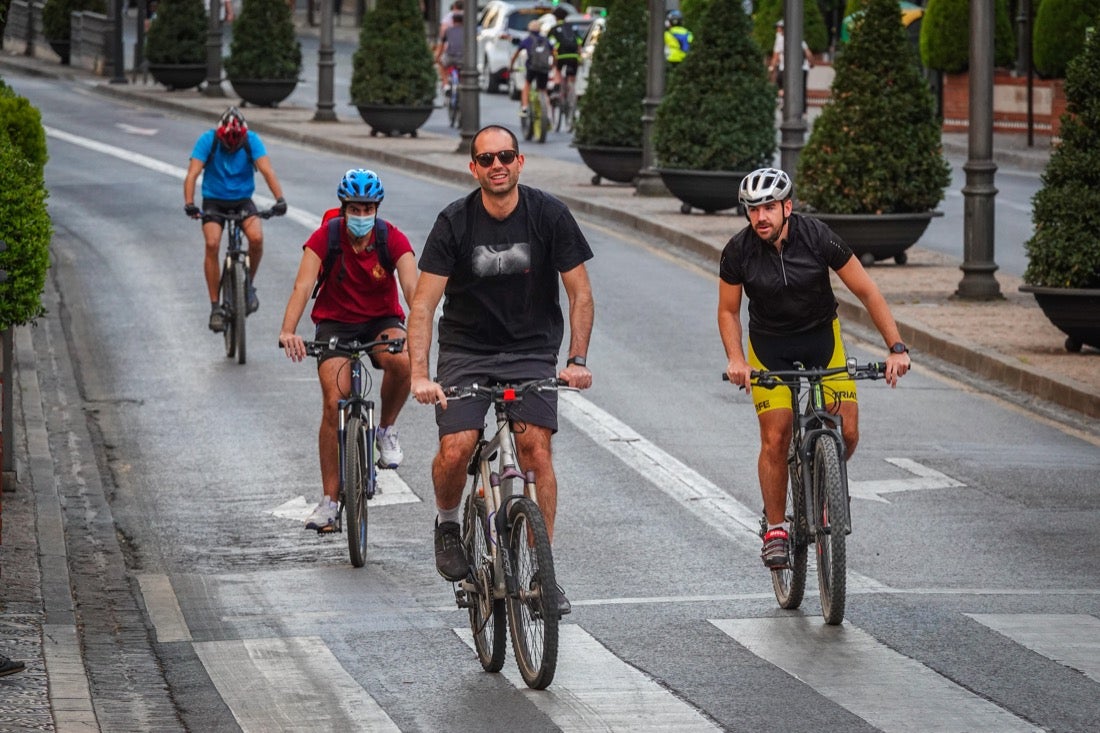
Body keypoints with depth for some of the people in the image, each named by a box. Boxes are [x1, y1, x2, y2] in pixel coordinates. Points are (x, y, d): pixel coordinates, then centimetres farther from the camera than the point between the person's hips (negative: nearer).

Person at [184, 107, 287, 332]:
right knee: (212, 244, -24)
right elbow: (192, 174, -24)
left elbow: (267, 171, -24)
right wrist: (189, 203, -40)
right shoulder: (207, 141, -16)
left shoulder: (252, 141, -14)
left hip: (243, 200, 1)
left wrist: (280, 199, -39)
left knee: (256, 237, -27)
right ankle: (215, 307, -15)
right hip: (214, 201, -1)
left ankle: (249, 283, 0)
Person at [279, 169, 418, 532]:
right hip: (335, 325, 0)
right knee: (333, 404, -15)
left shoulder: (393, 239, -13)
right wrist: (288, 332, -41)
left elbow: (412, 288, -25)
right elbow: (302, 286, -24)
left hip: (381, 322, 0)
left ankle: (386, 430, -6)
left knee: (401, 361, -34)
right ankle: (329, 500, -7)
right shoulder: (325, 238, -14)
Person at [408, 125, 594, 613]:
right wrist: (419, 375, -27)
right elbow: (423, 304, -15)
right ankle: (447, 523, 15)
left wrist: (577, 360, -19)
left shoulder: (548, 215, -11)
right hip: (466, 349, 0)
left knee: (535, 447, -16)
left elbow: (580, 293, -6)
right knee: (455, 451, -18)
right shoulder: (454, 223, -13)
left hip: (531, 349, 0)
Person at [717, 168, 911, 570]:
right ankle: (775, 529, 6)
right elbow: (728, 311, -4)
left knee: (847, 432, -10)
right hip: (769, 344, 0)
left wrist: (896, 348, -21)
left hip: (822, 338, 0)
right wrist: (736, 360, -21)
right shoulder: (738, 251, -18)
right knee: (775, 438, -9)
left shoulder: (818, 238, -21)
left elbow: (868, 292, -15)